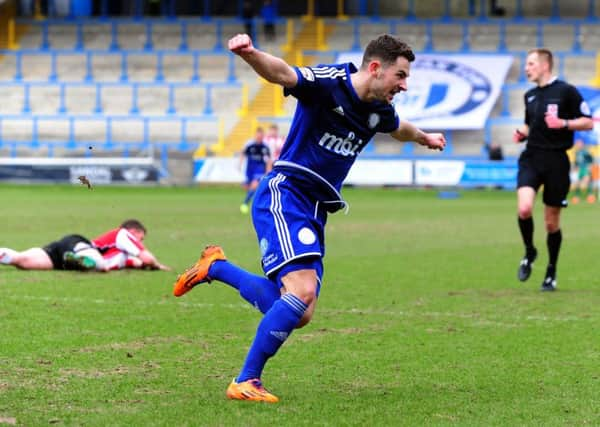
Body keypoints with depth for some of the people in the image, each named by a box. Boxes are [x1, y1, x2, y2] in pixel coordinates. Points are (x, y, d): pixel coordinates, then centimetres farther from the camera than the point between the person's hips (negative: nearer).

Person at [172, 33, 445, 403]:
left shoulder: (379, 111, 10)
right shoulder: (328, 83, -14)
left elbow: (399, 128, 35)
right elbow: (283, 74, -33)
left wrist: (424, 137, 55)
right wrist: (251, 54, -54)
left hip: (315, 212, 8)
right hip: (284, 196, -8)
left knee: (299, 315, 5)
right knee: (303, 291, -26)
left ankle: (215, 267, 25)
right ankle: (246, 382, -15)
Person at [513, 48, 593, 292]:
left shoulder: (566, 91, -5)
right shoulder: (530, 96, 12)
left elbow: (587, 122, -4)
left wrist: (563, 123, -19)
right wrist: (522, 133, 7)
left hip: (556, 161, -4)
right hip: (531, 159, 4)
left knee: (552, 222, 4)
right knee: (524, 209, -20)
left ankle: (551, 272, 23)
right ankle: (529, 252, 7)